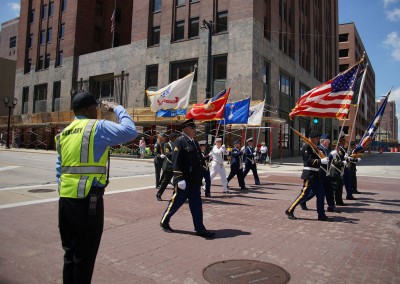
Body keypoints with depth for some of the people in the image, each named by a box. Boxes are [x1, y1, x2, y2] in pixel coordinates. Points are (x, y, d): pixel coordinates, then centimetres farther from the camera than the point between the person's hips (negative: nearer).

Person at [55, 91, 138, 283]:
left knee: (70, 254, 19)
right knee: (84, 257, 6)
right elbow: (130, 132, -16)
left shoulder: (63, 134, 16)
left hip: (65, 200, 8)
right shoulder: (97, 127, -7)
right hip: (88, 200, -7)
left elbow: (59, 170, 17)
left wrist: (65, 192, 21)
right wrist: (117, 109, -1)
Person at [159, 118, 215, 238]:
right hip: (184, 182, -8)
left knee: (197, 205, 9)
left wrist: (200, 178, 20)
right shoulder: (180, 142, -12)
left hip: (195, 181, 8)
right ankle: (164, 222, 27)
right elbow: (176, 162, -18)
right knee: (175, 203, 7)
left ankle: (200, 229, 16)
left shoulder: (194, 142, 14)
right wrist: (179, 179, -24)